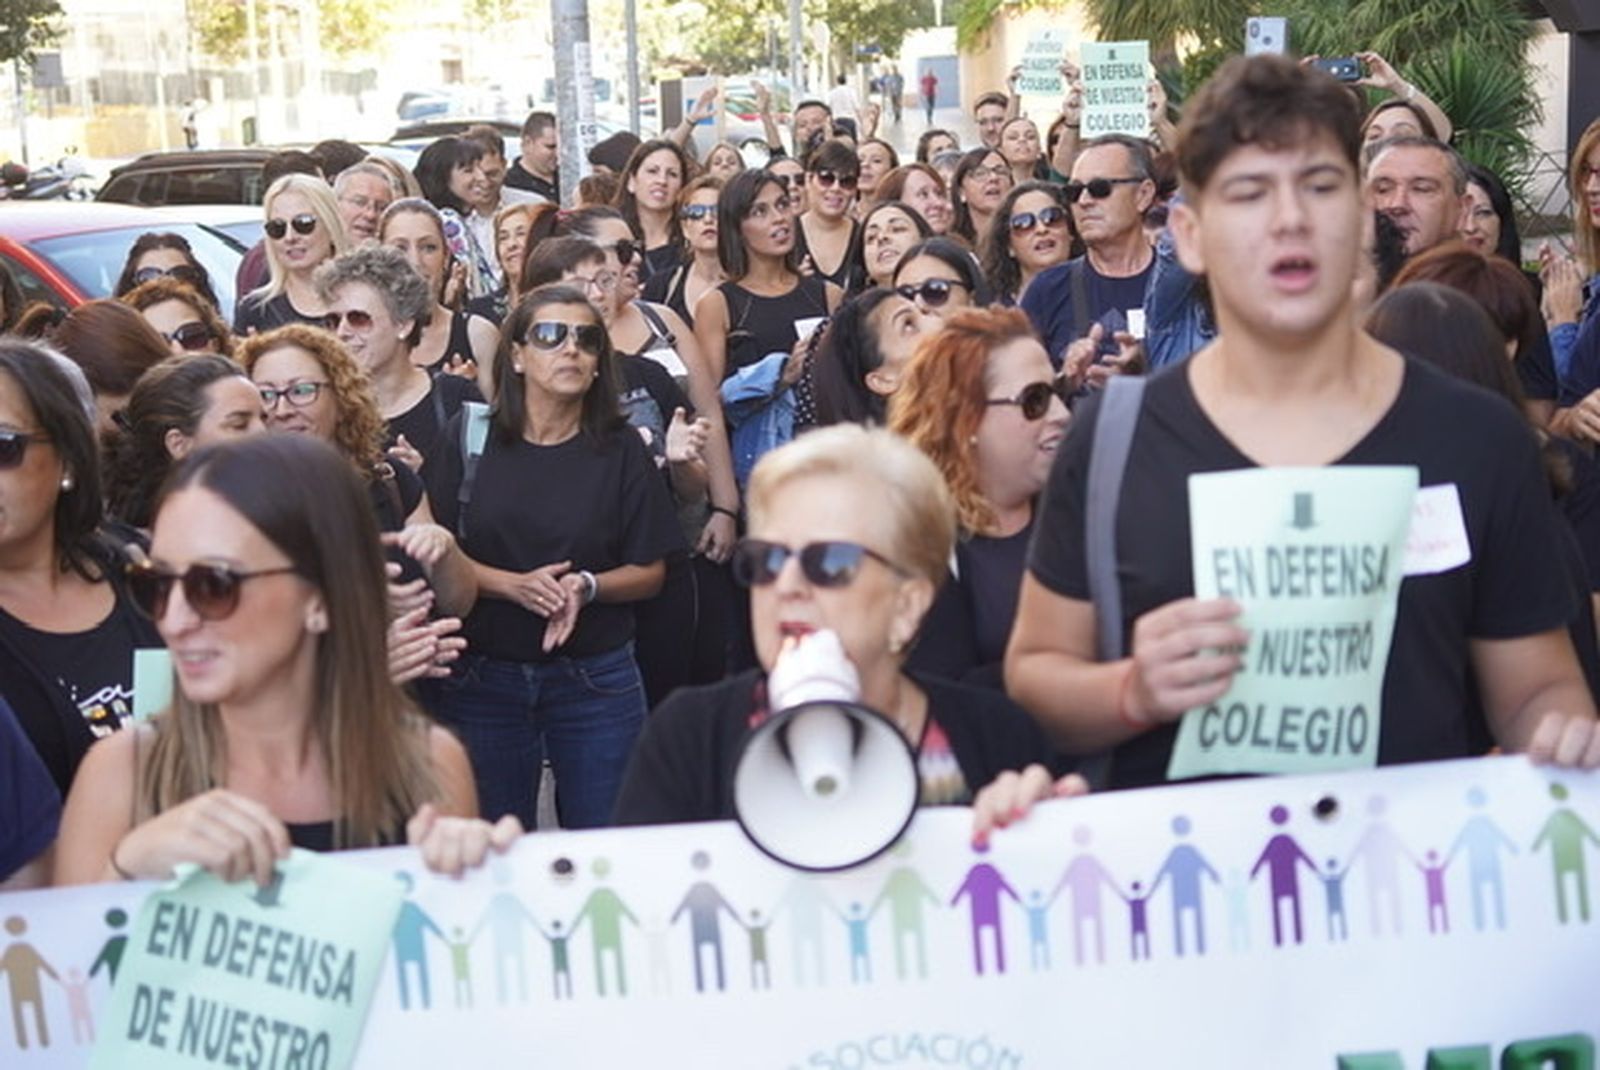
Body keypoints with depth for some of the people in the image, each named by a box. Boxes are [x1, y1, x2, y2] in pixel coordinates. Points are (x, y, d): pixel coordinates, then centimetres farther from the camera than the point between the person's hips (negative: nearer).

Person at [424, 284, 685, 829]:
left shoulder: (619, 450, 0)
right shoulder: (470, 438, 0)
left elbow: (650, 572, 3)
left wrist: (587, 587, -16)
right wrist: (512, 585, -16)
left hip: (596, 678, 0)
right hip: (483, 677, 0)